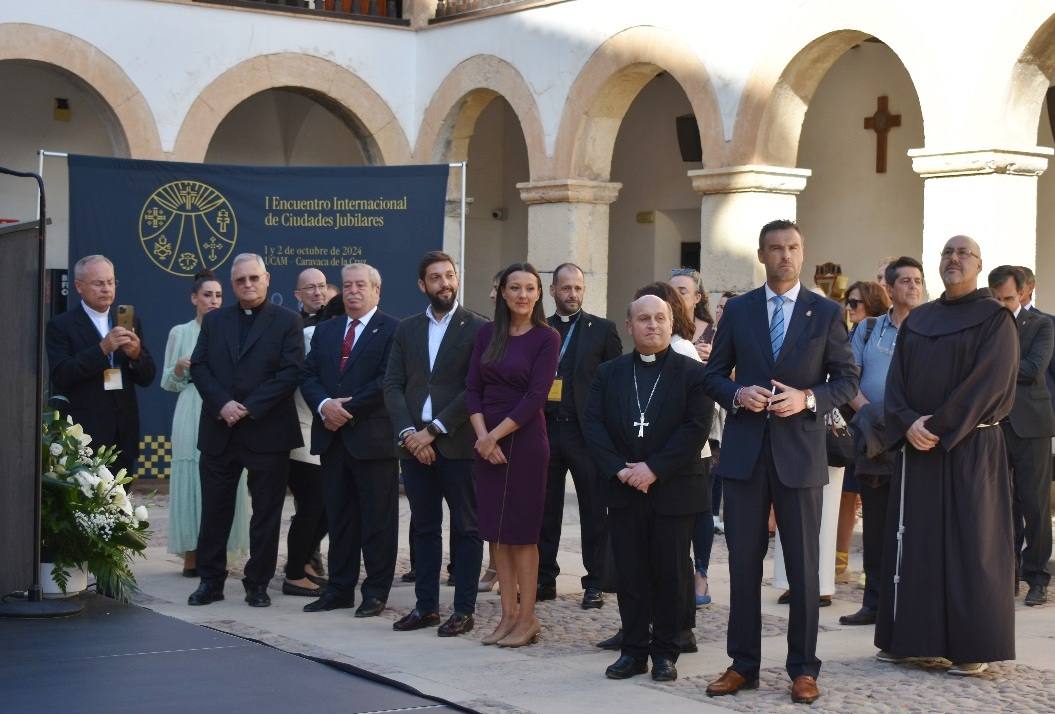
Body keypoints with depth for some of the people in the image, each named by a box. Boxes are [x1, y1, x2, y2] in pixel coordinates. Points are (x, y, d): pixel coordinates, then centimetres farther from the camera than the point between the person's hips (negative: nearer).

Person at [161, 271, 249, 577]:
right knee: (191, 479, -1)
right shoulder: (180, 333, 7)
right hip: (192, 416, 0)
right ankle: (191, 554, 4)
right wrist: (180, 368, -9)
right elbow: (168, 383, 10)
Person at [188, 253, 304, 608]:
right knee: (214, 510, 6)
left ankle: (258, 583, 12)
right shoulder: (214, 321, 12)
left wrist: (248, 408, -14)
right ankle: (210, 581, 15)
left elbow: (290, 371, -8)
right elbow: (199, 366, 5)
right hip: (219, 430, 3)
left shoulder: (287, 321, 1)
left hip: (267, 431, -3)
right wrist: (222, 404, -11)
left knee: (266, 512, 3)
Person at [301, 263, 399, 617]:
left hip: (373, 438, -6)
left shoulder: (392, 330, -4)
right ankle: (339, 588, 17)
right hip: (333, 438, 6)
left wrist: (347, 408, -14)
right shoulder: (325, 330, 16)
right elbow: (308, 376, 9)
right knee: (339, 518, 11)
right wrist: (324, 405, -10)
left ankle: (376, 592, 8)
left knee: (378, 519, 1)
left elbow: (388, 381, -13)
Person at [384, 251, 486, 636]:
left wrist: (433, 430, -14)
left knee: (466, 529, 2)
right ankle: (426, 605, 18)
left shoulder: (477, 328, -3)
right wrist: (408, 433, -8)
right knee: (424, 528, 11)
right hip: (415, 444, 5)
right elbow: (392, 385, 6)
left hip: (458, 443, -5)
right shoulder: (407, 329, 12)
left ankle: (464, 610, 8)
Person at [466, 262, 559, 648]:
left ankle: (527, 619, 8)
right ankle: (508, 615, 15)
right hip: (487, 441, 5)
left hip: (524, 440, -5)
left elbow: (536, 396, -12)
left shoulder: (546, 338, -6)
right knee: (497, 531, 7)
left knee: (522, 532, 0)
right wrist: (482, 435, -10)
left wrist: (496, 435, -14)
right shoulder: (487, 334, 8)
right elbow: (472, 388, 4)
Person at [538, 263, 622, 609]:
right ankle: (545, 579, 15)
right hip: (546, 428, 3)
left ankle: (595, 583, 7)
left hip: (586, 430, -2)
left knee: (594, 510, 1)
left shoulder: (602, 329, 3)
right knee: (546, 509, 7)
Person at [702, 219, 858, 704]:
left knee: (803, 567, 3)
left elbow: (847, 379, 3)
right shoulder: (737, 311, 7)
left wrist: (807, 399, -14)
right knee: (743, 563, 6)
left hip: (799, 452, -1)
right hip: (745, 451, 2)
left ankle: (803, 668, 12)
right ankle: (743, 664, 15)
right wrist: (737, 394, -11)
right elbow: (713, 375, 10)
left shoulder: (826, 313, 3)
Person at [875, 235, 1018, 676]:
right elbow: (896, 378, 6)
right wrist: (908, 424, -12)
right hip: (917, 446, 5)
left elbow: (987, 382, -13)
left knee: (971, 544, -3)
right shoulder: (916, 321, 13)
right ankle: (909, 638, 14)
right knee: (914, 541, 7)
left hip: (971, 448, -5)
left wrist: (940, 428, -17)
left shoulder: (995, 319, -3)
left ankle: (974, 647, 2)